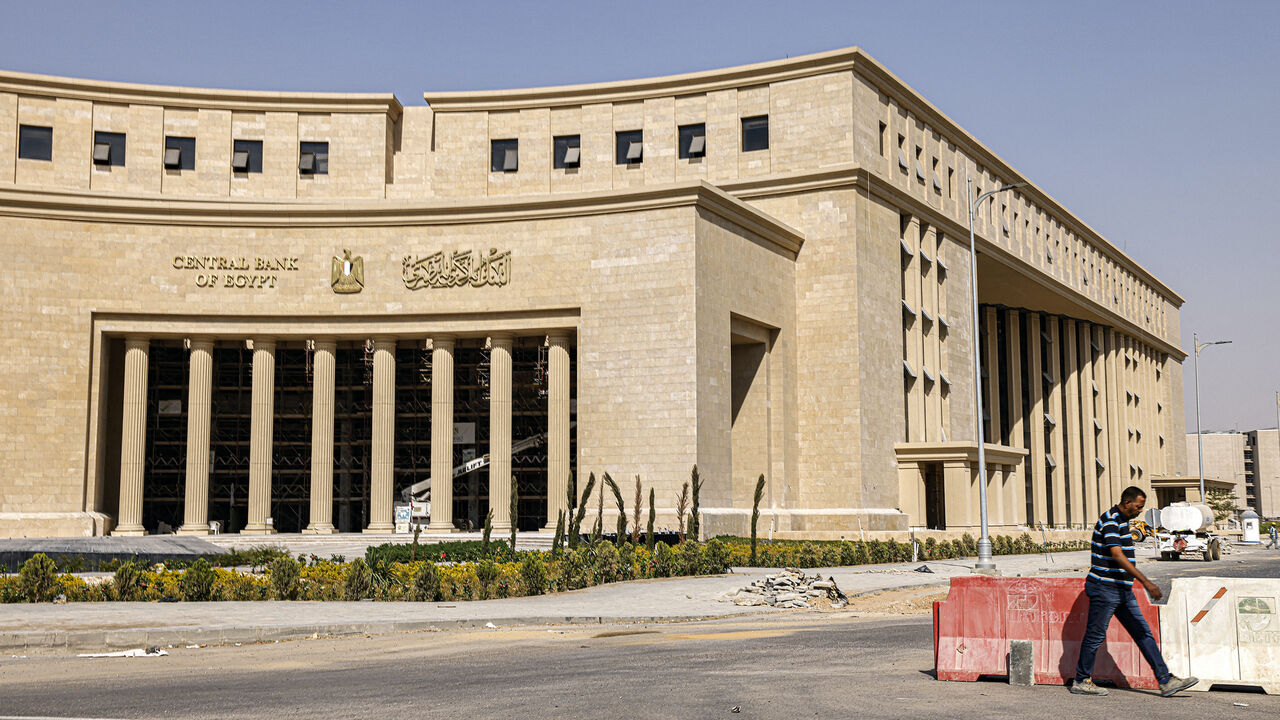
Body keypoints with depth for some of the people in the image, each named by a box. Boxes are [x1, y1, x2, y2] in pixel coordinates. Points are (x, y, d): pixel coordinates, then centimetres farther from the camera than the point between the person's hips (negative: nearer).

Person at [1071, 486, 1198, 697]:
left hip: (1123, 590, 10)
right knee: (1095, 635, 0)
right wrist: (1145, 582, -31)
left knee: (1143, 634, 6)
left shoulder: (1122, 521, 15)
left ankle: (1166, 681, 7)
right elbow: (1117, 555, -27)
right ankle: (1081, 682, 11)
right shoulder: (1110, 521, -16)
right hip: (1105, 589, -10)